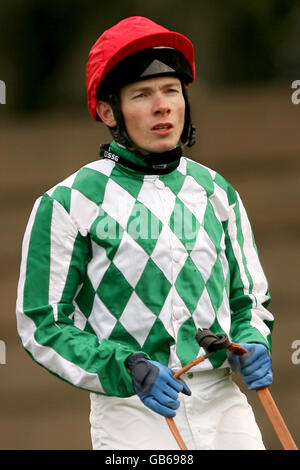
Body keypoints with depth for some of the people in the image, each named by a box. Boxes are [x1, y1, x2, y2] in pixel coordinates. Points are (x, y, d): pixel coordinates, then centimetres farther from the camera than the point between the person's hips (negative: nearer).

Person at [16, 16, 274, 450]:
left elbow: (250, 296, 21)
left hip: (224, 407, 4)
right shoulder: (70, 203, -3)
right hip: (131, 412, -4)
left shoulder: (215, 192, 12)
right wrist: (131, 369, -16)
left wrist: (253, 344, -1)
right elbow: (43, 325, -3)